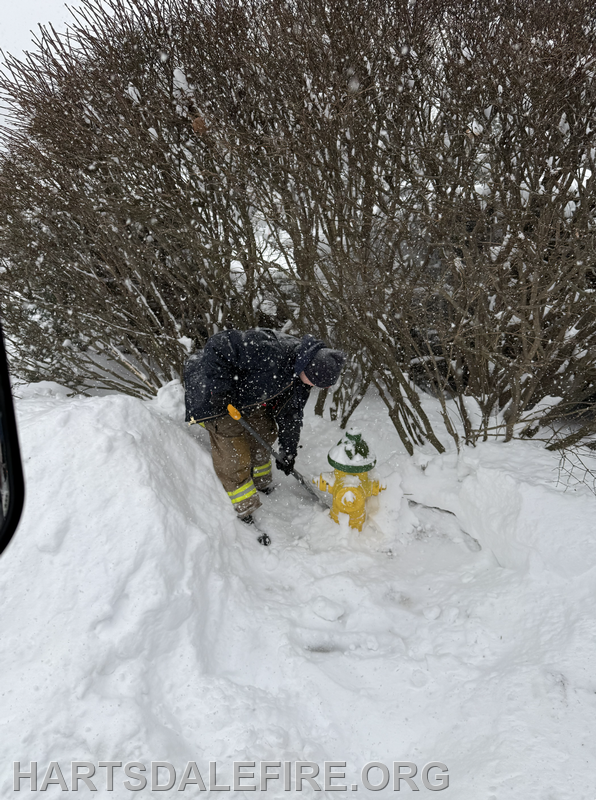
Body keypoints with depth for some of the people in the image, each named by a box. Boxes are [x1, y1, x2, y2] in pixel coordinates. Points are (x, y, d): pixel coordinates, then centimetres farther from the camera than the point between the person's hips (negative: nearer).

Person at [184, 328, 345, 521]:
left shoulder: (303, 374, -7)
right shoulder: (268, 350, -38)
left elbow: (291, 412, 5)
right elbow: (219, 345, -35)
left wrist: (289, 451, 9)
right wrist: (219, 390, -37)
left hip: (246, 395, 9)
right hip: (213, 394, -8)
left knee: (265, 434, 18)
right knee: (235, 456, -7)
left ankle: (262, 485, 43)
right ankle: (243, 514, 10)